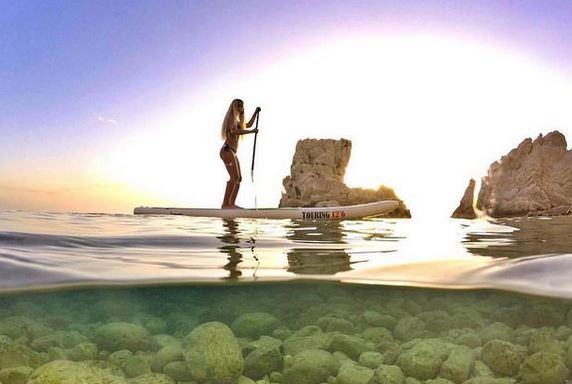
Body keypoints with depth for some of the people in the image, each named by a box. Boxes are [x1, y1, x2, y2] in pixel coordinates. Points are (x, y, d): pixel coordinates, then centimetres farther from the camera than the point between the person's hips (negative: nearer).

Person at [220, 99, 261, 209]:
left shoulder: (237, 121, 26)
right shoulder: (232, 117, -2)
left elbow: (248, 125, 44)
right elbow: (234, 131, -21)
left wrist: (255, 113, 39)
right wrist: (252, 131, -18)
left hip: (232, 153, 10)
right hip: (227, 150, -10)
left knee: (238, 178, 4)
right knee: (234, 177, -20)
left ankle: (231, 204, 1)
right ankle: (225, 204, -24)